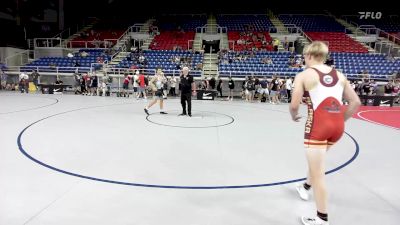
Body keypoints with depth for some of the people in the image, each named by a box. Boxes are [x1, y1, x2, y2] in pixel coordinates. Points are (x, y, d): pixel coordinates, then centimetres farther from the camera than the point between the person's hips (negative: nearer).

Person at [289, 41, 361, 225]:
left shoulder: (304, 75, -2)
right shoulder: (338, 75, 13)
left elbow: (294, 105, -9)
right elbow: (356, 102, 11)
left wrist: (294, 117, 11)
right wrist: (341, 120, 19)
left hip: (318, 125, -6)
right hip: (337, 125, 7)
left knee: (318, 173, 4)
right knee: (316, 160, 31)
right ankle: (305, 187, 53)